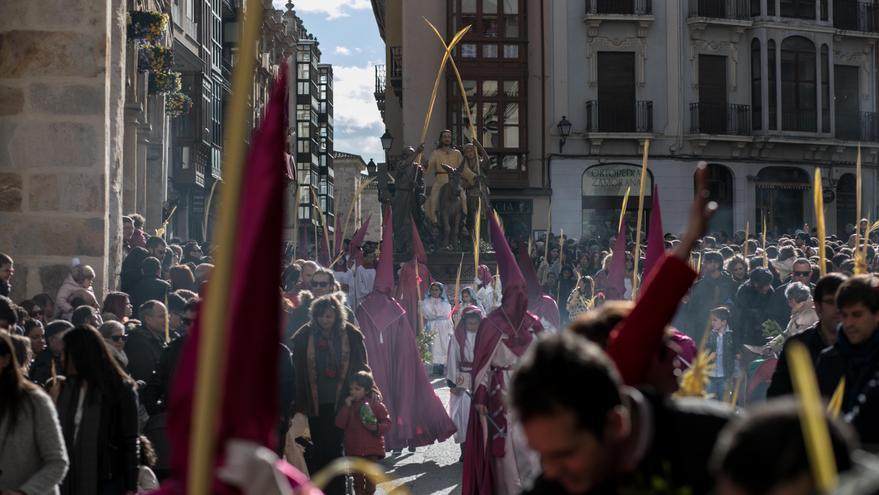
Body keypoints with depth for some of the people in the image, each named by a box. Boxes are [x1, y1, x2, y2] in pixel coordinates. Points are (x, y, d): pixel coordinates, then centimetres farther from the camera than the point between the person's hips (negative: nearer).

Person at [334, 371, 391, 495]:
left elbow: (387, 423, -4)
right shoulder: (348, 405, 6)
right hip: (354, 449, 3)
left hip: (372, 448, -3)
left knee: (370, 479, 2)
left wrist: (376, 427, -24)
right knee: (358, 479, 9)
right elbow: (339, 424, -3)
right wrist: (346, 407, -12)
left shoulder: (376, 405, -4)